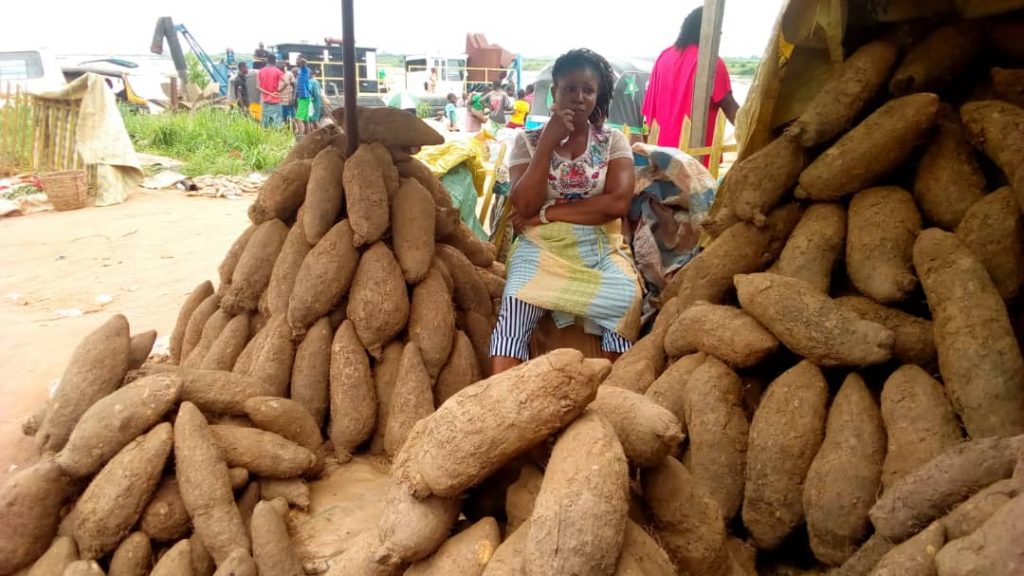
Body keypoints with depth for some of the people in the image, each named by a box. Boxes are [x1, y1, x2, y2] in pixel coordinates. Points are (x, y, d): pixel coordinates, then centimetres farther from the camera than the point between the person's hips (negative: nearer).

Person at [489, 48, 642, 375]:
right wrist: (547, 143, -11)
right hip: (541, 247, 0)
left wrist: (547, 213, -10)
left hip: (600, 248, 0)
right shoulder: (527, 141, 6)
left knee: (627, 298, -30)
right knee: (515, 311, -28)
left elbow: (618, 203, -9)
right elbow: (524, 207, -7)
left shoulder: (613, 141, 7)